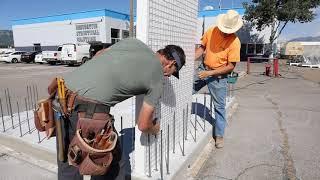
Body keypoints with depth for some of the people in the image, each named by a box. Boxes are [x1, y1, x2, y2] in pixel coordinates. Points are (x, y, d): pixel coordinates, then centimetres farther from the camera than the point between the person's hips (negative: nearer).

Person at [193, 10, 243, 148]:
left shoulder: (235, 42, -18)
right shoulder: (211, 31, -5)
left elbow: (231, 66, -17)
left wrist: (210, 73, -20)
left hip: (218, 76, -4)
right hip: (203, 69, 5)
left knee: (219, 107, 5)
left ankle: (219, 136, 22)